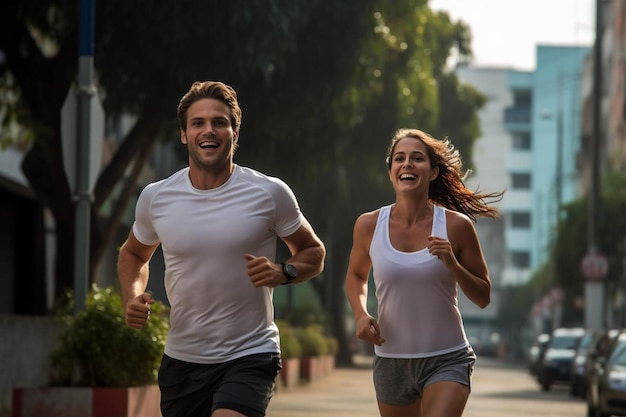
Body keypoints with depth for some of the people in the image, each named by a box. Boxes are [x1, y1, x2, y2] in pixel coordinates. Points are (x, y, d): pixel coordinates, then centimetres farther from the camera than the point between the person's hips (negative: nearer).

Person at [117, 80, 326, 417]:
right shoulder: (155, 198, 0)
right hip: (181, 360, 4)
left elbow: (313, 252, 5)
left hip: (250, 355, -4)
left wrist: (282, 272, -17)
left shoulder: (270, 194, -7)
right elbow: (133, 254, 19)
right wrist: (132, 297, -1)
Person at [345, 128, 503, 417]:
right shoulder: (369, 226, -2)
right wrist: (360, 315, -1)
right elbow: (356, 276, 18)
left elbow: (483, 297, 0)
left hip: (447, 360, -3)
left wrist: (452, 264, -17)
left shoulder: (456, 226, -7)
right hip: (391, 361, 3)